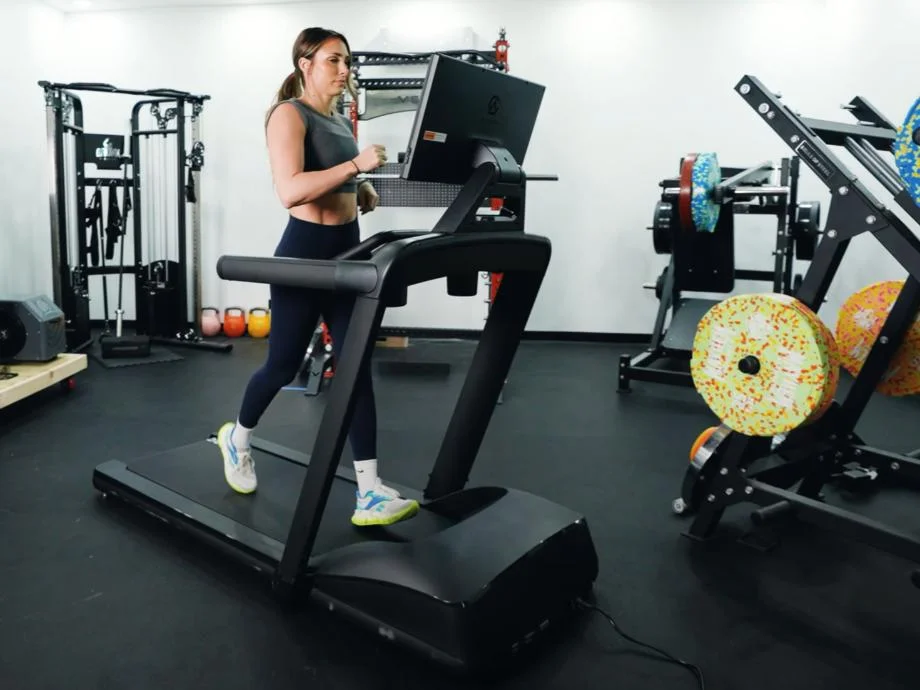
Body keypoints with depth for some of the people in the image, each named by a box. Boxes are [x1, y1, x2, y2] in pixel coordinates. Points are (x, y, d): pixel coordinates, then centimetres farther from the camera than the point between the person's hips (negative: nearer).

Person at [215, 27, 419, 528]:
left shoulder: (341, 121, 16)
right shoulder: (288, 114, -8)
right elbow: (290, 190, -23)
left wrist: (363, 191, 7)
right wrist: (356, 164, -26)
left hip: (347, 249, 7)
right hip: (305, 252, -7)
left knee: (357, 369, 0)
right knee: (283, 365, 8)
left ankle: (370, 493, 2)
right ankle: (237, 438, 39)